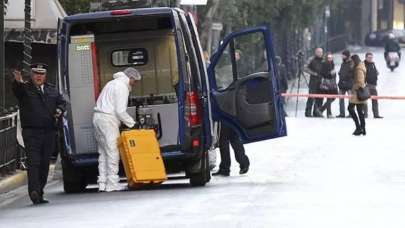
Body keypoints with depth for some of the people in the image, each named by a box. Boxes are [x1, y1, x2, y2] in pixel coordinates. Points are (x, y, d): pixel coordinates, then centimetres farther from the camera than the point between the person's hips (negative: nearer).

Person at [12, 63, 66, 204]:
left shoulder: (52, 90, 17)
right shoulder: (25, 88, 1)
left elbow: (62, 102, 22)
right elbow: (16, 90, -20)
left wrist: (59, 110, -2)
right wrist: (18, 82, -44)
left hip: (49, 132, 5)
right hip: (31, 132, -5)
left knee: (45, 164, 8)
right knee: (33, 162, -15)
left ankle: (39, 194, 16)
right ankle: (34, 191, -24)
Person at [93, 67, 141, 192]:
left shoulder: (113, 83, 24)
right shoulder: (122, 87, -8)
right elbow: (120, 111, -15)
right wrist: (131, 123, -4)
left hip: (98, 117, 10)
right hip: (108, 119, -10)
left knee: (103, 152, 10)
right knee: (112, 152, -8)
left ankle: (102, 183, 7)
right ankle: (112, 184, -10)